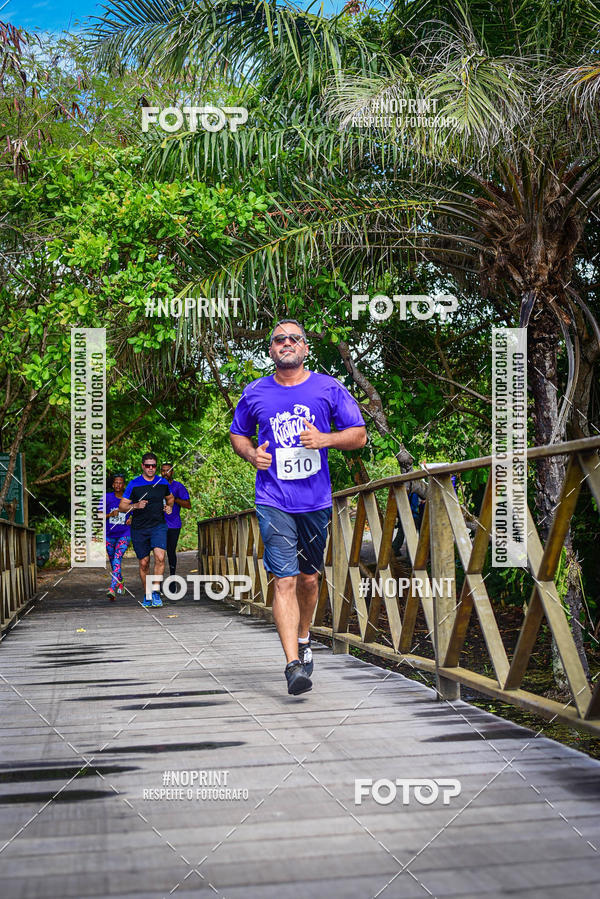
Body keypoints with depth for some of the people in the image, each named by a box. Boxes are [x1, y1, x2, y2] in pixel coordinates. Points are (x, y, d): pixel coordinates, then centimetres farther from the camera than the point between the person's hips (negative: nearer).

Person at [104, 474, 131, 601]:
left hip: (124, 534, -2)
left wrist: (131, 519, -7)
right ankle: (120, 583, 37)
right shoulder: (107, 498, 2)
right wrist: (110, 515, -17)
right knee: (112, 561, 11)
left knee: (117, 558, -20)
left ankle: (112, 589, -29)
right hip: (110, 534, 2)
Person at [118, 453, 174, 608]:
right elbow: (121, 506, -1)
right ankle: (147, 595, 23)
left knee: (160, 557, -20)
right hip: (139, 529, -1)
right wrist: (136, 506, -19)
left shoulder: (163, 483, 7)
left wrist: (169, 506, 6)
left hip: (158, 526, 1)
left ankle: (156, 592, -11)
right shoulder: (134, 484, -2)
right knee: (144, 563, 5)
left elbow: (170, 498, 27)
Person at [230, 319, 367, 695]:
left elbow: (359, 435, 5)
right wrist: (251, 454, -2)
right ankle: (294, 664, -12)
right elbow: (238, 433, 20)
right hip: (273, 501, -1)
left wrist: (325, 438, -13)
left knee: (308, 578, 14)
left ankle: (303, 640, 39)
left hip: (316, 500, 1)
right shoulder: (255, 394, 5)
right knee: (285, 580, -11)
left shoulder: (329, 388, 2)